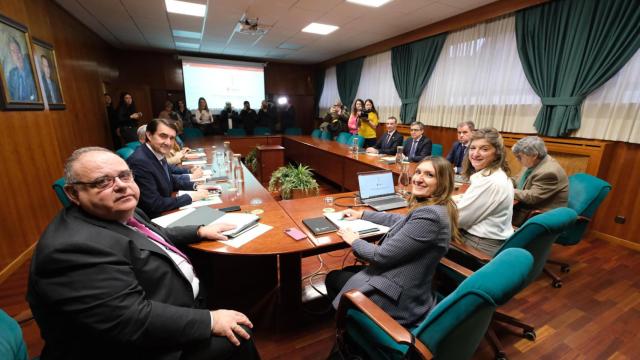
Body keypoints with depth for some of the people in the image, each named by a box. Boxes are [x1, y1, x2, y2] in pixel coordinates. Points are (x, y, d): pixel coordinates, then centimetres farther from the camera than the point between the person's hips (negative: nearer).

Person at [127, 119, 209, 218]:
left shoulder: (159, 154, -2)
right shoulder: (139, 161, -24)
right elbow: (154, 205, -25)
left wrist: (195, 186, 1)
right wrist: (190, 197, -18)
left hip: (164, 212, 7)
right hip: (150, 218, -7)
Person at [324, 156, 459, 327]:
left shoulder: (429, 215, -28)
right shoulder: (433, 209, 2)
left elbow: (382, 256, -25)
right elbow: (402, 221, 21)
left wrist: (354, 241, -6)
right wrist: (362, 214, 21)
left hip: (398, 300, -9)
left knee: (333, 278, 13)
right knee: (347, 271, 26)